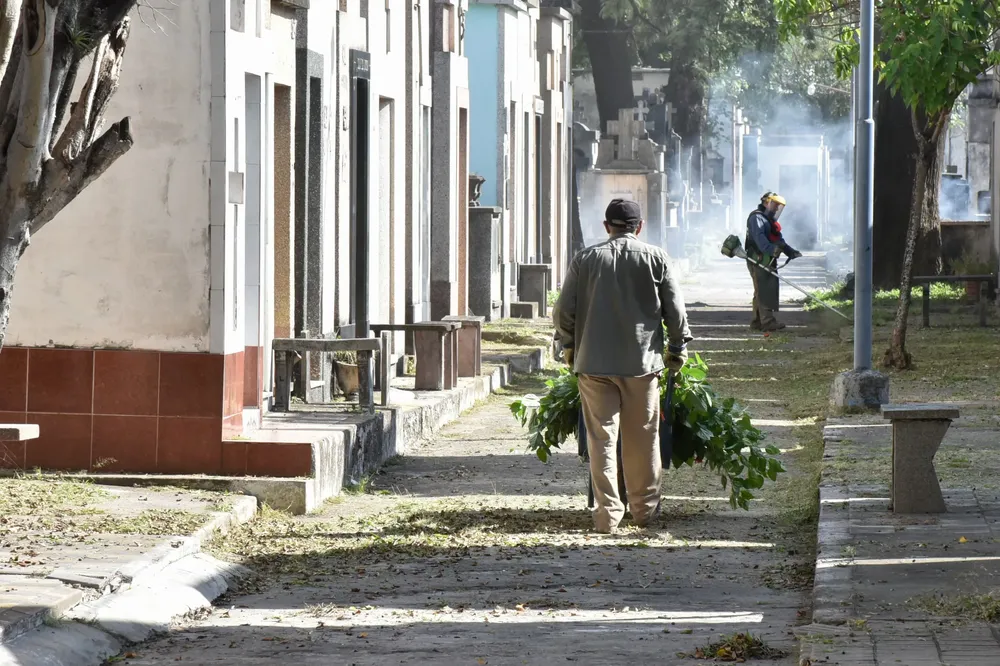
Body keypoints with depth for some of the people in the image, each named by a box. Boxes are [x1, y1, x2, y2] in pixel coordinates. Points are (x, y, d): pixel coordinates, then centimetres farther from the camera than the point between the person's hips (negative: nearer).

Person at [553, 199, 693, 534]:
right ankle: (644, 507, 20)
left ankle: (607, 512, 1)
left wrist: (569, 345, 18)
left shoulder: (585, 259, 1)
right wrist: (678, 348, 14)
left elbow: (564, 311, 2)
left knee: (601, 438, 3)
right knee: (642, 439, 11)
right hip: (642, 361, 0)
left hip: (593, 360, 0)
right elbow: (675, 309, 1)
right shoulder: (655, 258, -1)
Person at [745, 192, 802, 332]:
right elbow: (759, 237, -24)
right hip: (759, 261, -10)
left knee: (761, 292, 10)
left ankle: (757, 322, 14)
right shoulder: (757, 218, -7)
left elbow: (780, 241, 26)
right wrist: (770, 249, -39)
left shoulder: (770, 221, 27)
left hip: (768, 261, 10)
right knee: (765, 291, -14)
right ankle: (768, 321, -18)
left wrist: (792, 252, 11)